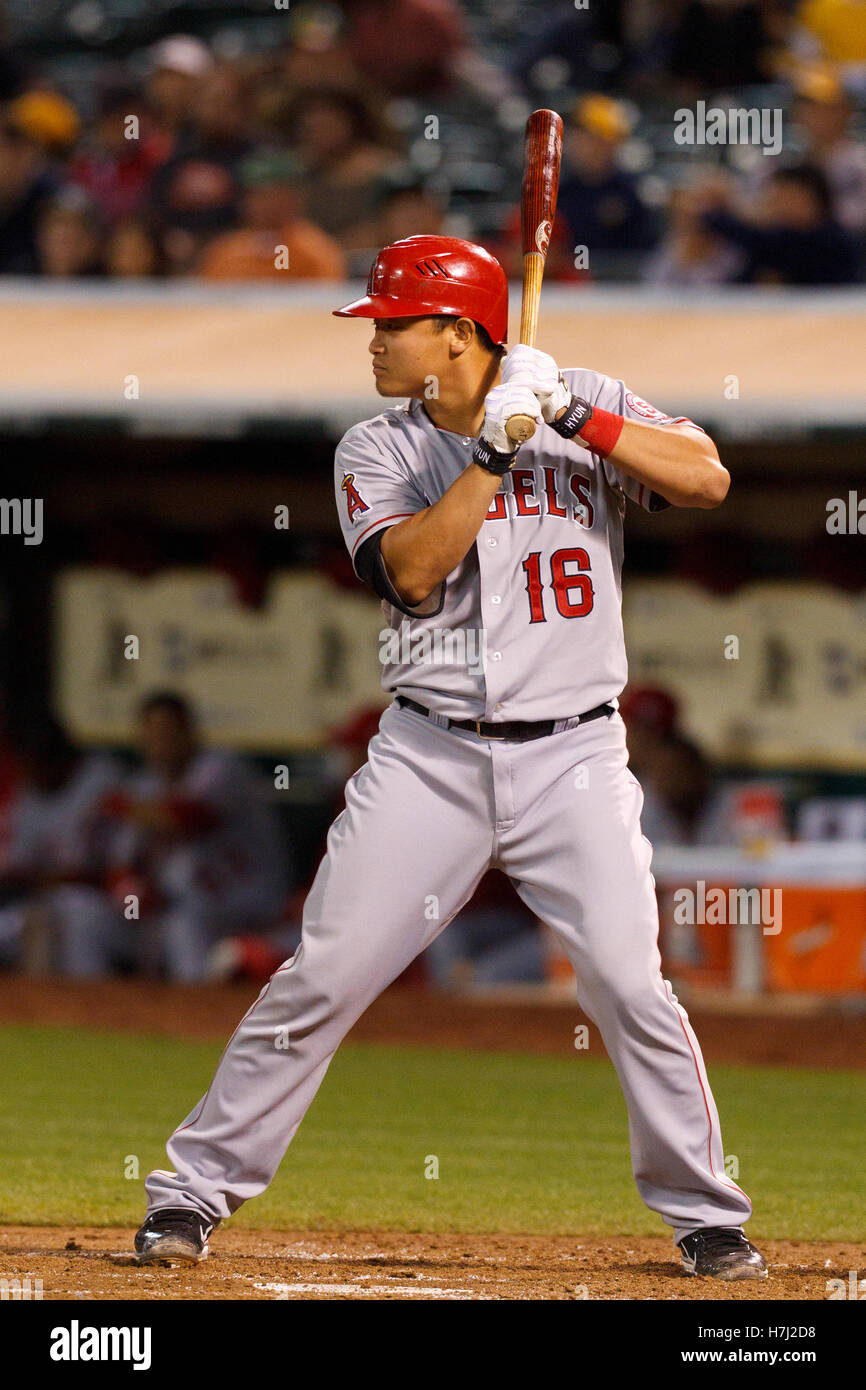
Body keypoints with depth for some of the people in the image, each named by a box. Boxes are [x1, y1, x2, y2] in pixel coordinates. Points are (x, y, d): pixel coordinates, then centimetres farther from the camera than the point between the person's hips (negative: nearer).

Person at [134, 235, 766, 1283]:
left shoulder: (592, 412, 2)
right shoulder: (378, 451, 4)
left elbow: (707, 480, -11)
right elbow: (412, 570, -13)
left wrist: (578, 418, -18)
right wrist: (495, 451, -19)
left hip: (573, 759, -1)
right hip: (431, 755, 1)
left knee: (630, 985, -10)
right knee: (320, 979, -4)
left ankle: (706, 1218, 5)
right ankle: (194, 1190, 5)